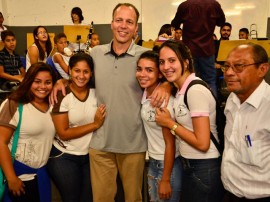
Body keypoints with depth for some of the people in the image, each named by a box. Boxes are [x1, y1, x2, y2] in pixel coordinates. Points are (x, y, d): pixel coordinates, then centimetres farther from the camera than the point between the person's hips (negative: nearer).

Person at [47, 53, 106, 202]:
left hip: (90, 155, 4)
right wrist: (95, 125, -21)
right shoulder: (62, 95, -15)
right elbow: (63, 133, -18)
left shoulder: (96, 92, -4)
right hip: (64, 157, -3)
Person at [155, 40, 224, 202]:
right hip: (190, 165, 9)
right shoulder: (182, 89, 4)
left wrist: (170, 124, -15)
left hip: (204, 169, -9)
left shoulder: (196, 90, -22)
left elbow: (202, 143, -24)